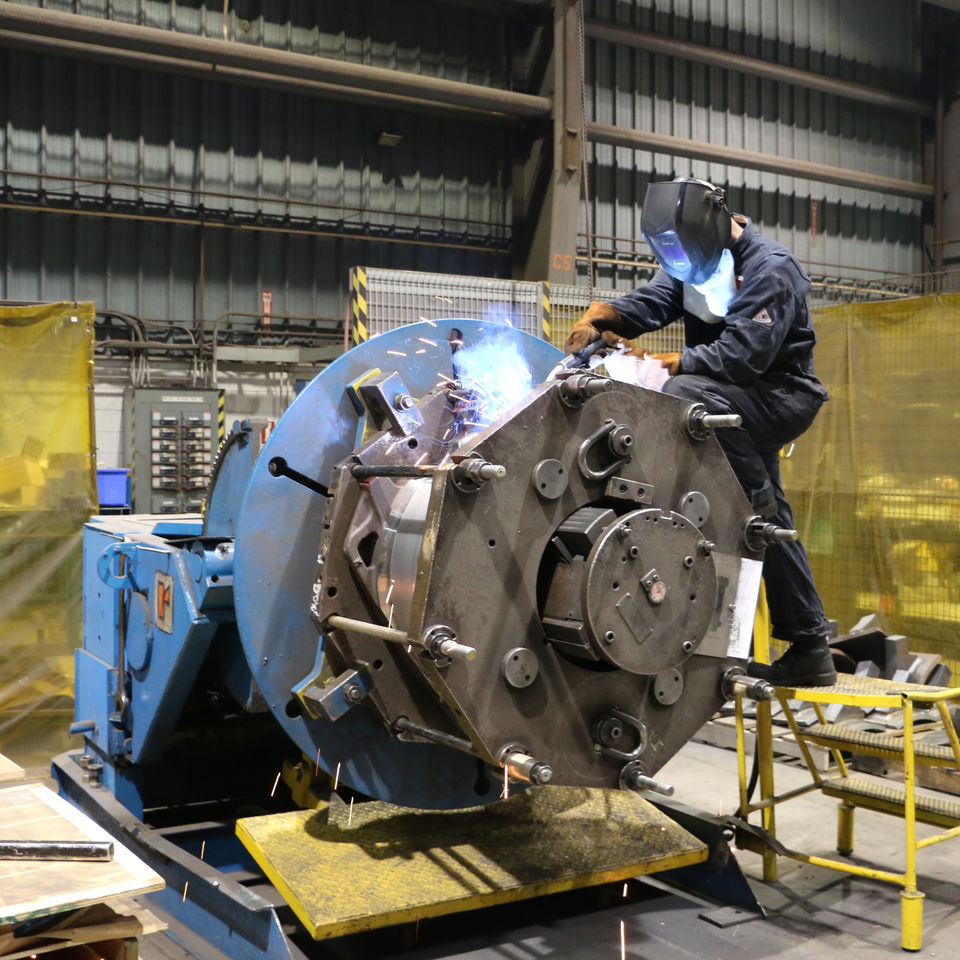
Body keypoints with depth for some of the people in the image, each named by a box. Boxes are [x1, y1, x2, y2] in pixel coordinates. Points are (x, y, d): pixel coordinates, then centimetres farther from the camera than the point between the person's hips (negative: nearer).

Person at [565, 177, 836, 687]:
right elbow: (652, 300, -5)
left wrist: (664, 363, -32)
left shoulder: (770, 269, -18)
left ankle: (759, 502, -20)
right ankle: (809, 651, 21)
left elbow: (743, 353, -29)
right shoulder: (696, 260, 9)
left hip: (780, 397, -9)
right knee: (772, 530, 11)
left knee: (686, 395, -34)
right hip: (740, 403, 9)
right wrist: (601, 315, -25)